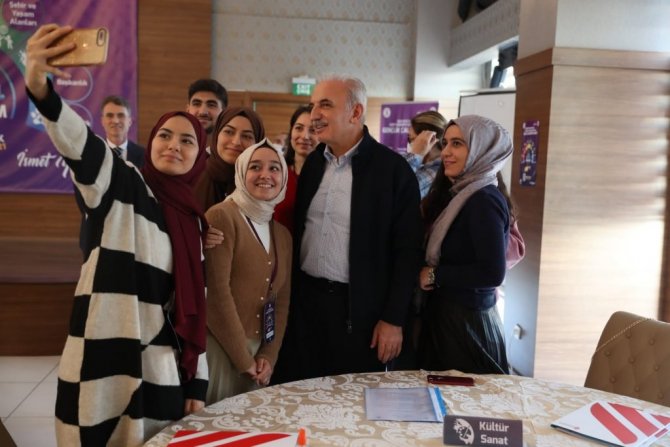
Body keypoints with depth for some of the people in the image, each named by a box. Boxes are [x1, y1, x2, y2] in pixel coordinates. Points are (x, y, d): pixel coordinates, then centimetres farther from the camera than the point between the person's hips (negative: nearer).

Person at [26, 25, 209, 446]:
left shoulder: (193, 219, 12)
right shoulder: (124, 186, -1)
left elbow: (194, 305, 12)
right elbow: (80, 144, -23)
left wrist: (197, 381, 9)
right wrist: (39, 87, -41)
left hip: (162, 373, 5)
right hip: (104, 369, -4)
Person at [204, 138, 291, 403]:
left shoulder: (282, 234, 12)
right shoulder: (222, 216, -10)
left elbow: (281, 301, 12)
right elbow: (215, 293, -15)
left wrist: (268, 356, 1)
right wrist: (243, 357, -11)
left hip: (257, 354, 7)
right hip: (219, 350, -6)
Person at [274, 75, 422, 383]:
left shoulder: (393, 169, -10)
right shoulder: (313, 162, 7)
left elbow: (407, 250, -10)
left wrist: (393, 319, -11)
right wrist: (289, 296, 10)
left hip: (360, 308, -5)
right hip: (305, 300, 5)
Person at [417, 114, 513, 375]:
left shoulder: (484, 200, -17)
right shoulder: (459, 195, 10)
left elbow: (492, 273, -24)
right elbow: (449, 258, 9)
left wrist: (434, 275, -15)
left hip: (466, 321, -8)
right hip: (446, 314, 8)